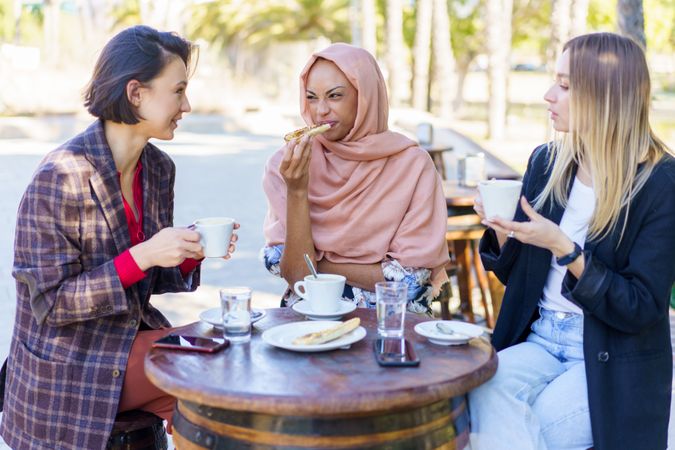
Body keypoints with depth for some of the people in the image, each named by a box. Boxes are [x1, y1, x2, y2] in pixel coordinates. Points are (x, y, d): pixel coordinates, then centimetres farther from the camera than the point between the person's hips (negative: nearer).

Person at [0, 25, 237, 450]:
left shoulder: (159, 168, 3)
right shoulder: (61, 175, -19)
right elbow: (50, 302, -18)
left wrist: (191, 253, -9)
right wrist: (142, 256, -27)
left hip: (135, 338, 7)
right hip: (70, 373, -6)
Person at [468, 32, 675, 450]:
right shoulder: (546, 162, 4)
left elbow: (639, 309, -12)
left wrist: (563, 247, -23)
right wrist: (501, 230, -9)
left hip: (613, 365, -3)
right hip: (540, 341, 4)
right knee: (488, 388, -29)